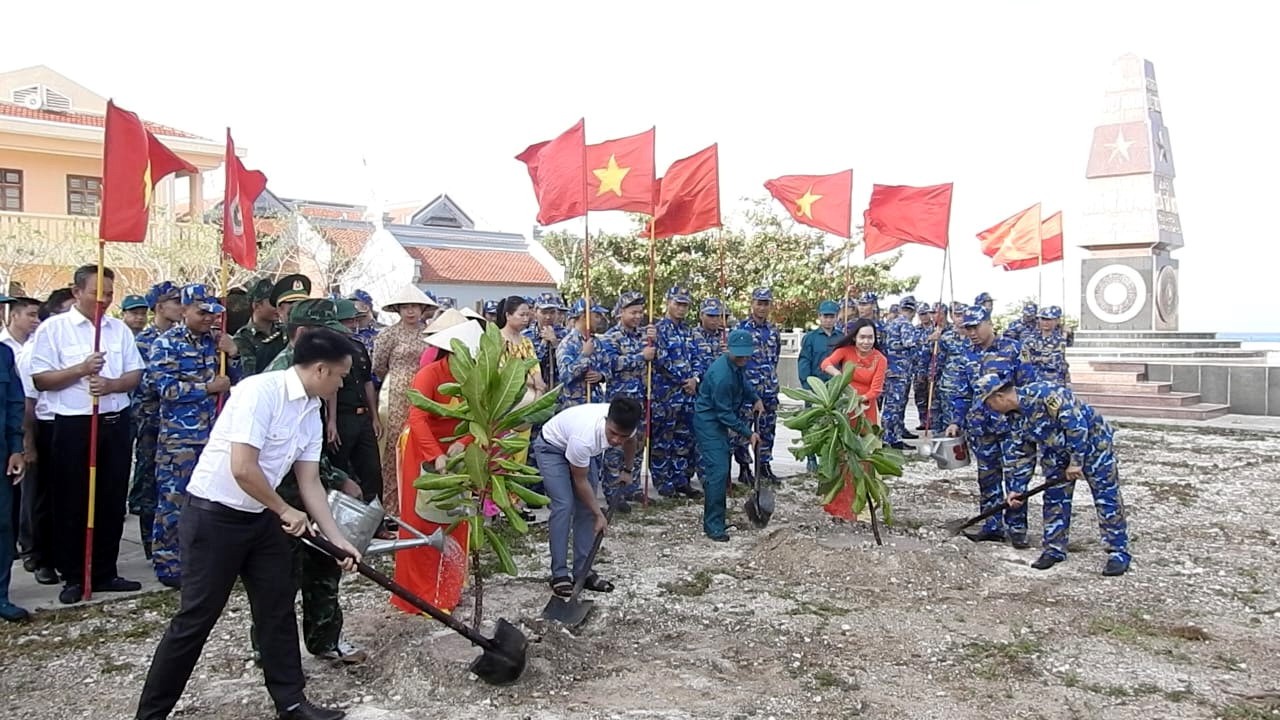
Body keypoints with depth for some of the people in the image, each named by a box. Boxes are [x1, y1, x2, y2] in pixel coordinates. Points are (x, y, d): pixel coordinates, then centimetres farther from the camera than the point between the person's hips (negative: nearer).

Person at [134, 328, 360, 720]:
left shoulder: (312, 412, 4)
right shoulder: (260, 391, -23)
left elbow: (309, 482, 9)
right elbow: (242, 468, -28)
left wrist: (337, 539, 5)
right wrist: (285, 511, -13)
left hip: (259, 516, 8)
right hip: (213, 515, -8)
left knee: (278, 608, 11)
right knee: (196, 618, 0)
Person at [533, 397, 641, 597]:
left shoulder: (625, 425, -27)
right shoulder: (584, 437, -44)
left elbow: (631, 442, 3)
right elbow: (580, 481, -26)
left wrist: (626, 470, 16)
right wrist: (599, 514, -18)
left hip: (588, 451, 6)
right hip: (552, 447, -6)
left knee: (586, 508, 0)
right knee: (563, 506, -17)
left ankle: (583, 571, 7)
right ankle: (559, 574, -8)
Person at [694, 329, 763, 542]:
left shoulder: (737, 365, -1)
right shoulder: (721, 375, -29)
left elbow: (743, 382, 23)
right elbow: (724, 413, -23)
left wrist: (755, 399, 8)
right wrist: (748, 433, -17)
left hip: (720, 421, 10)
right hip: (709, 422, -10)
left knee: (722, 467, 16)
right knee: (718, 470, -16)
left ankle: (715, 519, 29)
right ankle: (713, 526, -10)